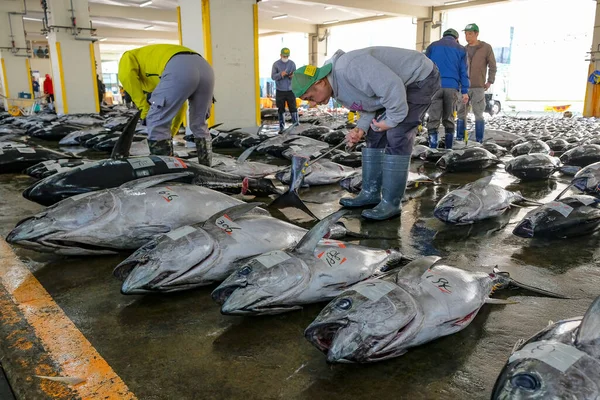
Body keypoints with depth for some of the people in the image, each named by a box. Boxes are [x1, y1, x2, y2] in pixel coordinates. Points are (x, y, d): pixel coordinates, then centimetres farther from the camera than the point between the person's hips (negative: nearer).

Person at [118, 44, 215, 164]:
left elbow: (126, 75, 2)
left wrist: (143, 105, 7)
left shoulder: (129, 57, 28)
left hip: (179, 69, -7)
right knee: (199, 126, 22)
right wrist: (174, 128, 47)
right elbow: (179, 100, 43)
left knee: (157, 124, 5)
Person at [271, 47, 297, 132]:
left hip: (290, 90, 0)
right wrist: (280, 74, -25)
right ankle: (281, 127, 11)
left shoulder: (292, 63, 3)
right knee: (281, 110, 4)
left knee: (293, 108, -3)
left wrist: (292, 76, -21)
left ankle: (296, 125, 5)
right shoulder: (276, 64, -1)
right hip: (280, 90, 0)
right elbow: (273, 77, -6)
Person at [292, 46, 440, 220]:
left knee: (396, 137, -16)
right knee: (375, 135, 7)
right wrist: (361, 128, -10)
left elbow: (392, 87, -35)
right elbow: (369, 103, 7)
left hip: (421, 78, -9)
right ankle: (370, 193, 14)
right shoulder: (337, 87, -1)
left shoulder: (349, 67, -33)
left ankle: (391, 203, -9)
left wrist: (392, 120, -22)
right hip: (402, 86, 9)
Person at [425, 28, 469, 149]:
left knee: (433, 118, -3)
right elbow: (463, 72, 10)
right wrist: (465, 91, 7)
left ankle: (433, 147, -10)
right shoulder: (461, 49, 16)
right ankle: (449, 147, 11)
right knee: (449, 118, 11)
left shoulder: (432, 46, 16)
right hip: (452, 87, 1)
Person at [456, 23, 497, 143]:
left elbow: (492, 66, 2)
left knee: (478, 114, -4)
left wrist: (490, 81, -5)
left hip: (478, 88, -4)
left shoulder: (486, 47, 0)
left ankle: (479, 141, 1)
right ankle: (459, 139, 9)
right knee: (461, 113, 3)